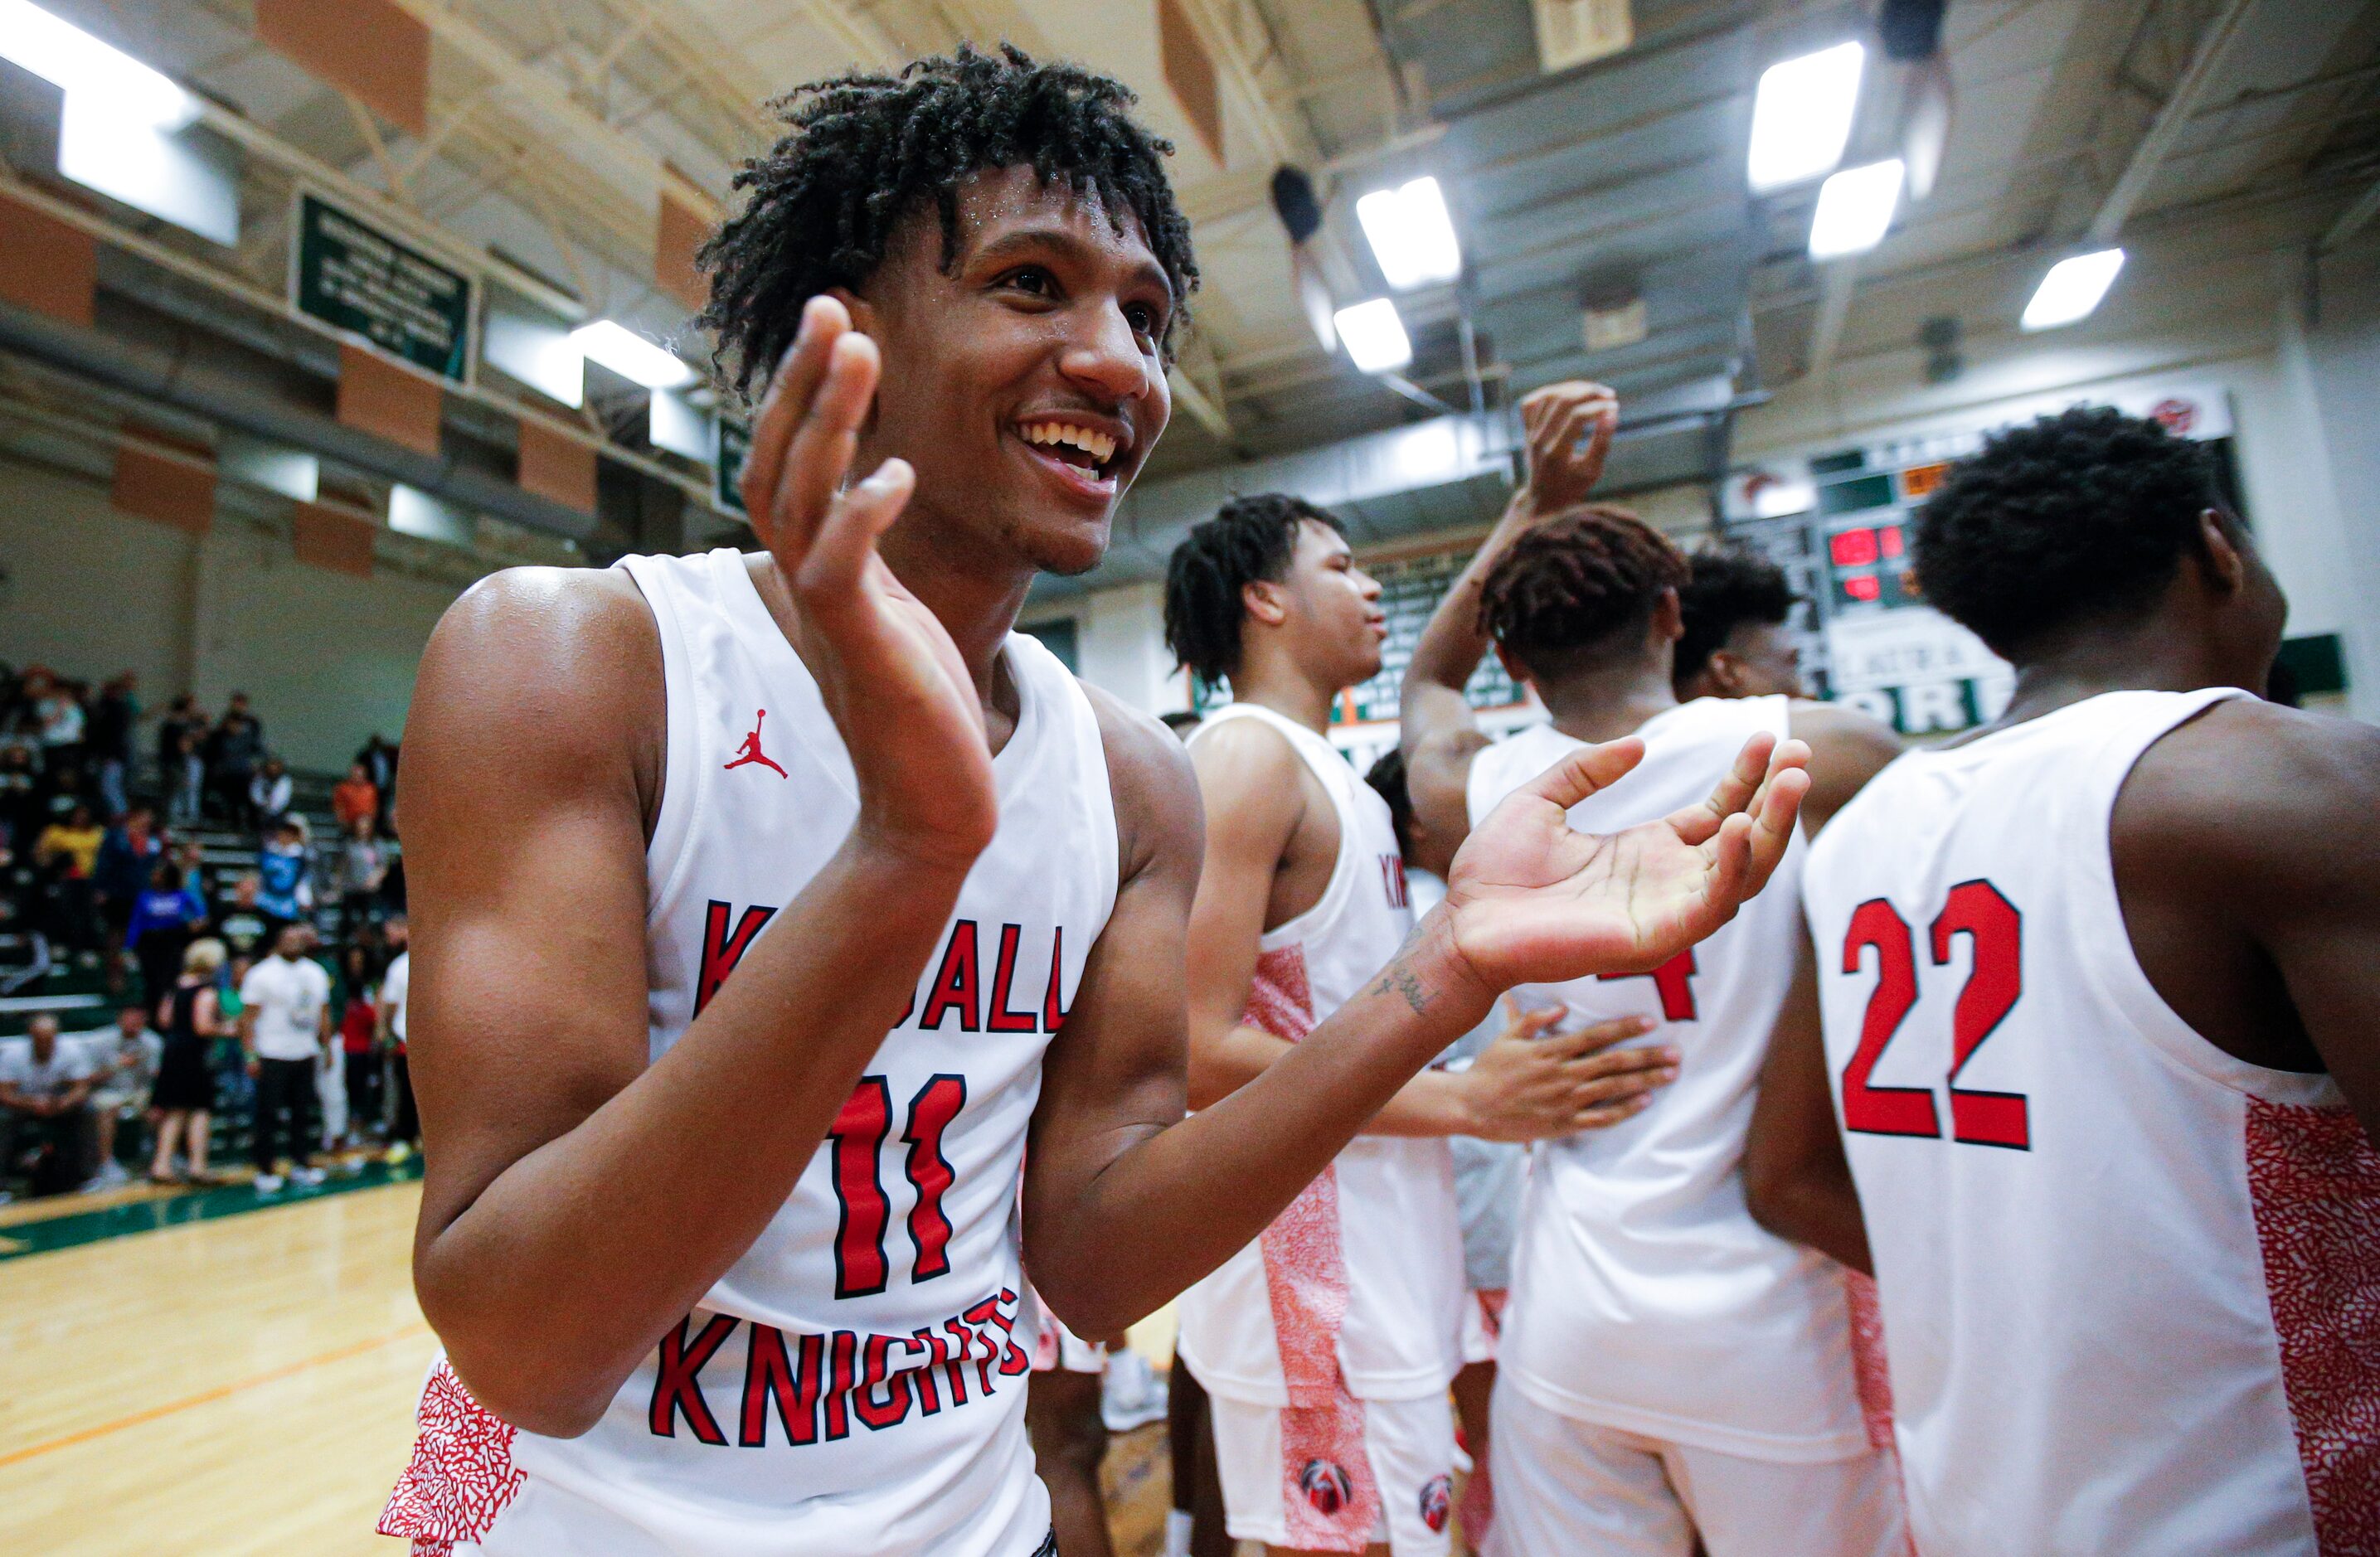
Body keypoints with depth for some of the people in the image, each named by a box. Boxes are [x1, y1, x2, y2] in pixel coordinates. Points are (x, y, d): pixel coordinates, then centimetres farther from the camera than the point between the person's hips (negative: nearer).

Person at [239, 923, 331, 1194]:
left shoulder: (316, 973, 9)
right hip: (272, 1057, -5)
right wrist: (250, 1055, -13)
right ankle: (265, 1170, 9)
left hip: (305, 1055, 5)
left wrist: (326, 1047, 11)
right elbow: (248, 1018, -8)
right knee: (268, 1115, 0)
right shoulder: (261, 974, -7)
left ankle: (299, 1164, 19)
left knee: (301, 1112, 11)